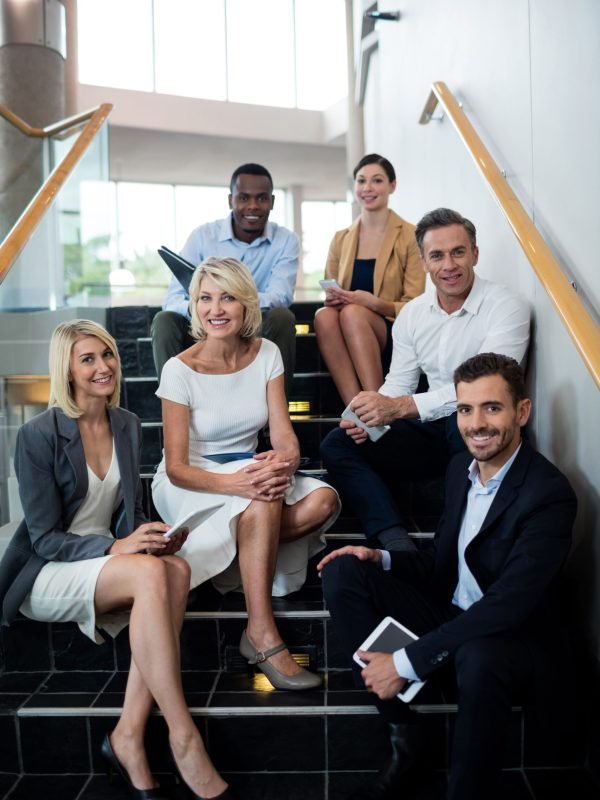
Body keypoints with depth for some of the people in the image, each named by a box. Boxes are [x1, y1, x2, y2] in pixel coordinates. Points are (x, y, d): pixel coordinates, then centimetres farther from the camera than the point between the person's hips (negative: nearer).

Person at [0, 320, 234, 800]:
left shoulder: (128, 426, 5)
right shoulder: (39, 435, -12)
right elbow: (45, 538, -12)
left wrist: (151, 537, -11)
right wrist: (115, 547, -27)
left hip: (105, 562, 6)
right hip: (46, 576, -5)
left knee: (177, 570, -29)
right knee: (151, 573, -35)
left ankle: (129, 738, -24)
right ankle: (184, 741, -29)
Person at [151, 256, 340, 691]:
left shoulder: (266, 354, -3)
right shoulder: (180, 370, -16)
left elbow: (284, 435, -8)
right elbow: (177, 468, -18)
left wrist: (285, 460, -34)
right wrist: (234, 483, -37)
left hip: (247, 473, 5)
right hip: (189, 485, -4)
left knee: (323, 500, -23)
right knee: (262, 502, -36)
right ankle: (262, 637, -27)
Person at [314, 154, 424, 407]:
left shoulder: (410, 236, 3)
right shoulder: (340, 239, 15)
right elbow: (330, 298, 20)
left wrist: (374, 303, -19)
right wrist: (331, 299, -5)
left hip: (393, 334, -3)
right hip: (350, 338, 3)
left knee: (352, 313, -34)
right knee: (324, 315, -31)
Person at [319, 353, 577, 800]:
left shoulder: (549, 494, -21)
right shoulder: (461, 468, 3)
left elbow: (505, 608, -28)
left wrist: (407, 662, -27)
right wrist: (382, 559, -7)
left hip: (516, 639, -7)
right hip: (451, 616, 7)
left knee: (479, 658, -42)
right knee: (344, 572, -8)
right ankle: (403, 733, -5)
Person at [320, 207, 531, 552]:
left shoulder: (507, 307, -12)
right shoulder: (412, 313, 7)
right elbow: (399, 382, 10)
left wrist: (399, 407, -31)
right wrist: (373, 415, -14)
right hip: (431, 432, 6)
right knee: (337, 444, -9)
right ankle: (398, 543, -26)